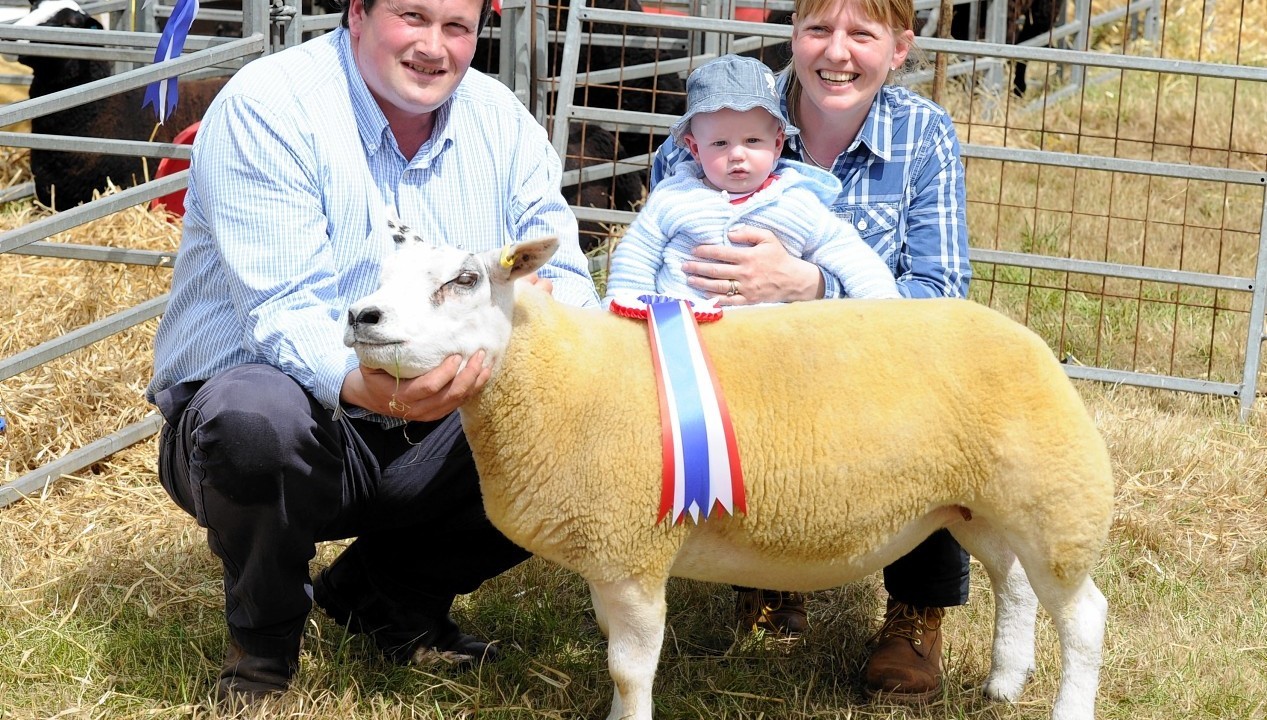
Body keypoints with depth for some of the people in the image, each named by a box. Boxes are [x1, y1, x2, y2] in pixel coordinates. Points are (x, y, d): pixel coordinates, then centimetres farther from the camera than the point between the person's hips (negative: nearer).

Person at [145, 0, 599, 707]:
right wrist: (361, 385, -47)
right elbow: (282, 315, -24)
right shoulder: (266, 109, -16)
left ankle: (386, 593, 10)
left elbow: (562, 272, 2)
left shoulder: (501, 122, 3)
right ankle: (264, 633, -6)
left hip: (426, 437, 6)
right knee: (260, 415, -39)